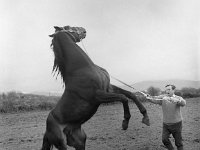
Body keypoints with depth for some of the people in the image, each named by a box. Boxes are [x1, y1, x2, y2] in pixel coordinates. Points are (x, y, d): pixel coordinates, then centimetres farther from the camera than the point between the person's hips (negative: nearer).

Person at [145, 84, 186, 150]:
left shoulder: (178, 98, -11)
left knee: (178, 142, 7)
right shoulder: (163, 97, -4)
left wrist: (177, 100, -56)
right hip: (166, 124, 2)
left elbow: (183, 103, -33)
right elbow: (155, 99, -18)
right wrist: (149, 98, -42)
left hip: (176, 123, -2)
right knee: (164, 139, -7)